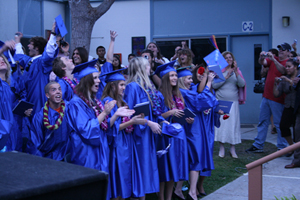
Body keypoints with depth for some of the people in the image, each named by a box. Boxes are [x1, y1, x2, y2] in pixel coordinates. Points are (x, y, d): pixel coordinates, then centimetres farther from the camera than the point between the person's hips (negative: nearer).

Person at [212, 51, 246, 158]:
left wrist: (236, 72, -10)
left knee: (233, 124, -2)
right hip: (220, 101, -2)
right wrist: (226, 76, -11)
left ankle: (232, 149, 6)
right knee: (221, 123, -5)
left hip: (233, 102, 2)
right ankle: (221, 148, 5)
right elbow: (214, 85, -8)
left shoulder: (236, 71, 12)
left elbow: (242, 84, -1)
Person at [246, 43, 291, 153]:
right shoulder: (272, 59, 10)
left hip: (278, 98, -7)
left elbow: (283, 70, -26)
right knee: (263, 121, 11)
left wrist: (273, 59, -35)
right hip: (266, 96, 7)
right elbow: (262, 62, -4)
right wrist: (261, 58, -26)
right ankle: (258, 145, 19)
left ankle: (282, 147, 7)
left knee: (279, 123, -2)